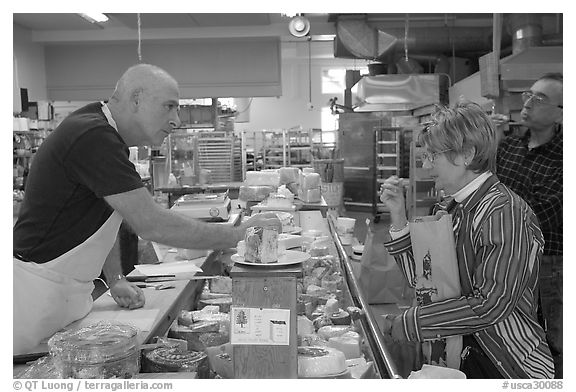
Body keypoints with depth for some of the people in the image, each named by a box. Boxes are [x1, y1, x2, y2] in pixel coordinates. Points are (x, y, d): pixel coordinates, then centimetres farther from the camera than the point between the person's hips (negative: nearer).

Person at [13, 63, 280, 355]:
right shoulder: (93, 138, -24)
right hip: (39, 290, -9)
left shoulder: (104, 134, 8)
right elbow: (150, 224, -27)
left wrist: (115, 278, 7)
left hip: (71, 292, 10)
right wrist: (237, 235, -21)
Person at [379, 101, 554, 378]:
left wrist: (411, 321, -18)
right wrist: (398, 218, -3)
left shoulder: (504, 212, -20)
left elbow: (491, 305, -25)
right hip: (467, 354, 7)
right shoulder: (455, 210, 6)